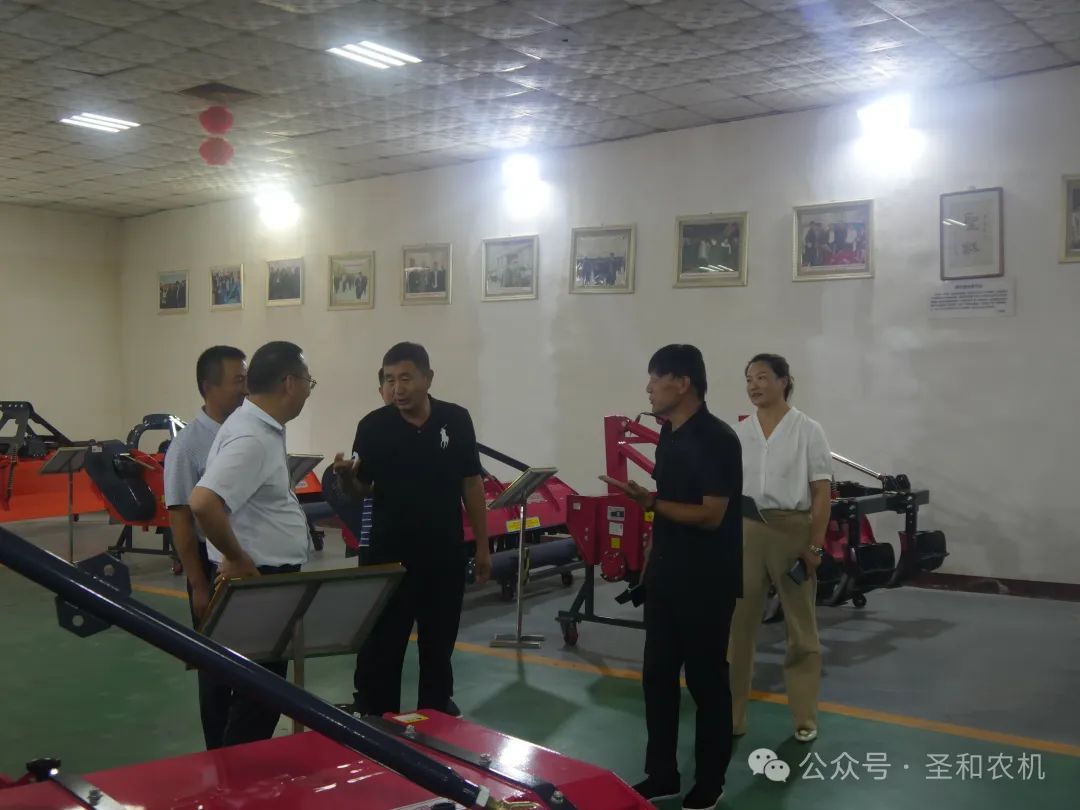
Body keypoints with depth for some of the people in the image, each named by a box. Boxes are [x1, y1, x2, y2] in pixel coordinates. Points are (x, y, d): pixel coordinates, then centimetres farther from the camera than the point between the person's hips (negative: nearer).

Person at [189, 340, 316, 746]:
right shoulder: (251, 438, -22)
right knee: (257, 695, 0)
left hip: (269, 579, 10)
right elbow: (203, 502, -35)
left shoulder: (261, 427, 9)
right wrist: (237, 559, -23)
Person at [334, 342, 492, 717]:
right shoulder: (373, 426, -5)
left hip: (445, 553, 2)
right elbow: (361, 490, 0)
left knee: (439, 646, 14)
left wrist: (482, 545, 4)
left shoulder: (456, 420, -2)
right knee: (379, 648, 3)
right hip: (389, 553, -1)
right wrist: (345, 476, -23)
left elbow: (471, 483, 4)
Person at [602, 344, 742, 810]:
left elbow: (710, 516, -22)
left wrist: (648, 502, -25)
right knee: (657, 676, 12)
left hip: (706, 583, -8)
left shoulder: (716, 439, -18)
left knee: (706, 681, 5)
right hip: (666, 576, 8)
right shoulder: (668, 434, 9)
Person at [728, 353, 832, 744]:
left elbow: (822, 492, -5)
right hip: (745, 531, 3)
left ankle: (805, 718, 20)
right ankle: (730, 715, 18)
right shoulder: (738, 432, 6)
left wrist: (815, 545, -11)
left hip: (793, 530, -3)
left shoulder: (807, 429, -4)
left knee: (801, 628, 8)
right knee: (736, 626, 7)